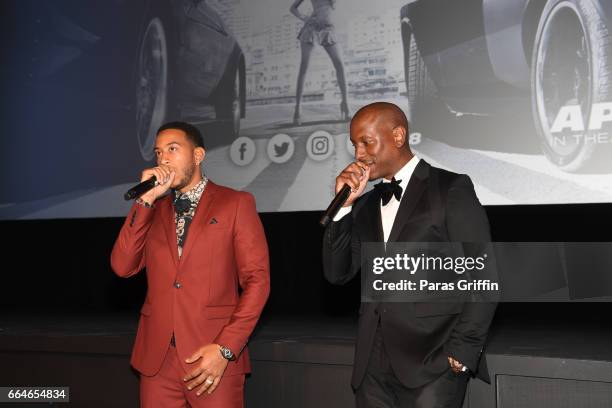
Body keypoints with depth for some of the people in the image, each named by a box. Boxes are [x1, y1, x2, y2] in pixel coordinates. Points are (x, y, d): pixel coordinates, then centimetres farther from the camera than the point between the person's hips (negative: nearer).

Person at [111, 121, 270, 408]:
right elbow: (122, 267, 1)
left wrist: (225, 348, -12)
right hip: (156, 357, 4)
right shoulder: (152, 209, 14)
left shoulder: (236, 203, 2)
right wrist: (146, 199, -5)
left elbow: (257, 279, -4)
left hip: (212, 357, -3)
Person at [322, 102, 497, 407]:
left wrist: (461, 353, -11)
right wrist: (344, 204, 0)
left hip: (431, 363, -5)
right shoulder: (366, 205, 15)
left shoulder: (451, 189, -2)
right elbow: (337, 274, 9)